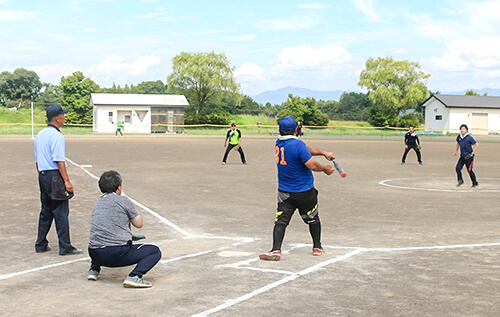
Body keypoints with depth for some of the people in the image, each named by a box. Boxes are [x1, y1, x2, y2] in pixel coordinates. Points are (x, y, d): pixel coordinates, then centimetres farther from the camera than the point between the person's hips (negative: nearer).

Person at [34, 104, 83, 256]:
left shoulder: (40, 135, 13)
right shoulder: (57, 136, -14)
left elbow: (37, 159, 17)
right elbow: (59, 160, -19)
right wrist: (67, 181, -18)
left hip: (42, 175, 9)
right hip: (55, 176, -9)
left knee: (45, 212, 15)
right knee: (61, 213, -4)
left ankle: (41, 245, 20)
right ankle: (65, 247, -1)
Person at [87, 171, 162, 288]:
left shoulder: (97, 203, 16)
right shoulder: (123, 200, -2)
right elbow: (139, 224, 7)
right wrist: (132, 213, 25)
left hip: (95, 255, 7)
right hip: (118, 254, -7)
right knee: (155, 251, 5)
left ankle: (94, 269, 23)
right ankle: (134, 276, -15)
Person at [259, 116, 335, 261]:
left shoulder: (279, 143, 3)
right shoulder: (298, 144, -20)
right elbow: (312, 165, -22)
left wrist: (323, 152, 6)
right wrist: (325, 169, -4)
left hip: (284, 193, 4)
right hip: (305, 192, -4)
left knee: (281, 221, -2)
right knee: (313, 219, 17)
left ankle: (276, 250, -17)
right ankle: (317, 247, 28)